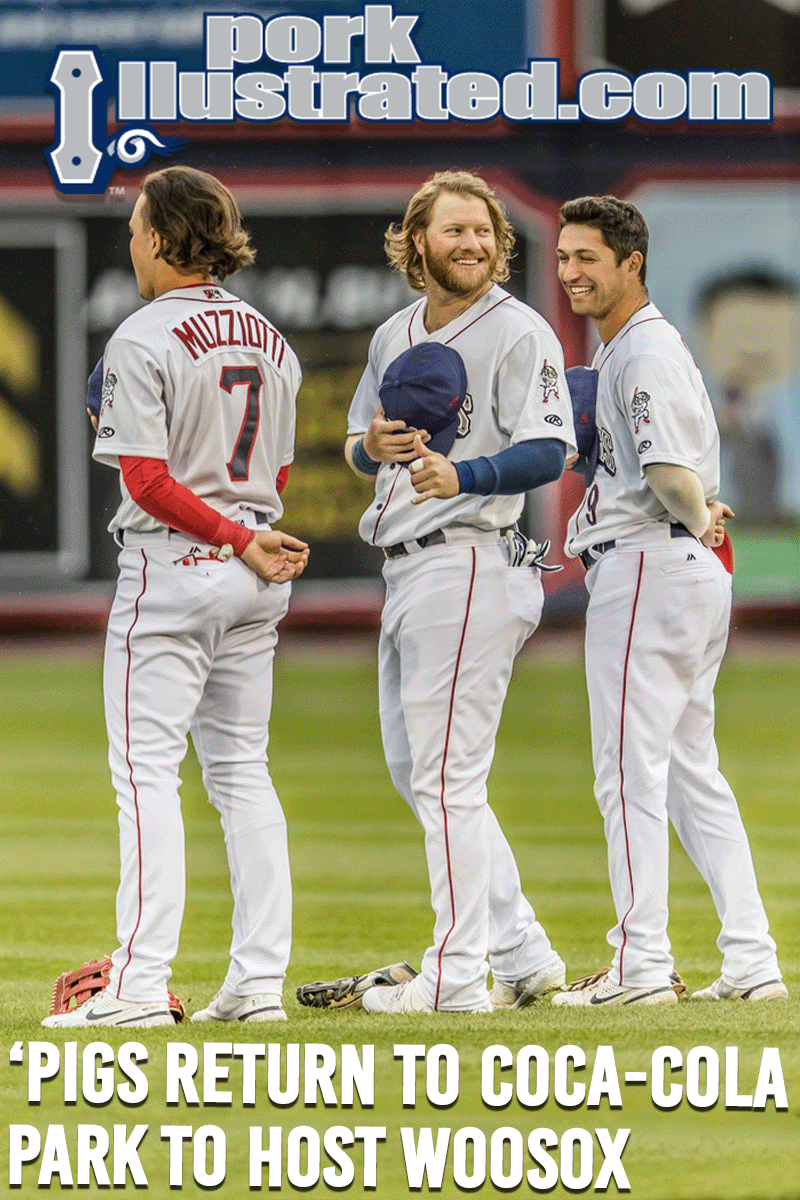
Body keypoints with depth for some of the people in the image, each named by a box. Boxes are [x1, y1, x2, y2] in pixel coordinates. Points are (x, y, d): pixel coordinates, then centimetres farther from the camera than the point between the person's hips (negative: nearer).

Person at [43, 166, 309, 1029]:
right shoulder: (268, 341, 9)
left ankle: (140, 981, -12)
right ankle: (260, 979, 8)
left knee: (146, 766, -6)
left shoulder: (143, 340, -12)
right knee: (241, 770, 11)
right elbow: (277, 477, 13)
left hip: (171, 567, -7)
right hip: (254, 585, 7)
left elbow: (149, 483, -18)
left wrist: (240, 541, -15)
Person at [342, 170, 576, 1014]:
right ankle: (522, 956, 18)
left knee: (446, 775, -10)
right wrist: (372, 447, -2)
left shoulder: (518, 333, -8)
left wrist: (461, 476, -32)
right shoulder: (395, 336, 16)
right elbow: (356, 446, 22)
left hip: (470, 559, -9)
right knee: (413, 768, 13)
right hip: (405, 566, 9)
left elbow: (548, 452, -17)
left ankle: (457, 975, -7)